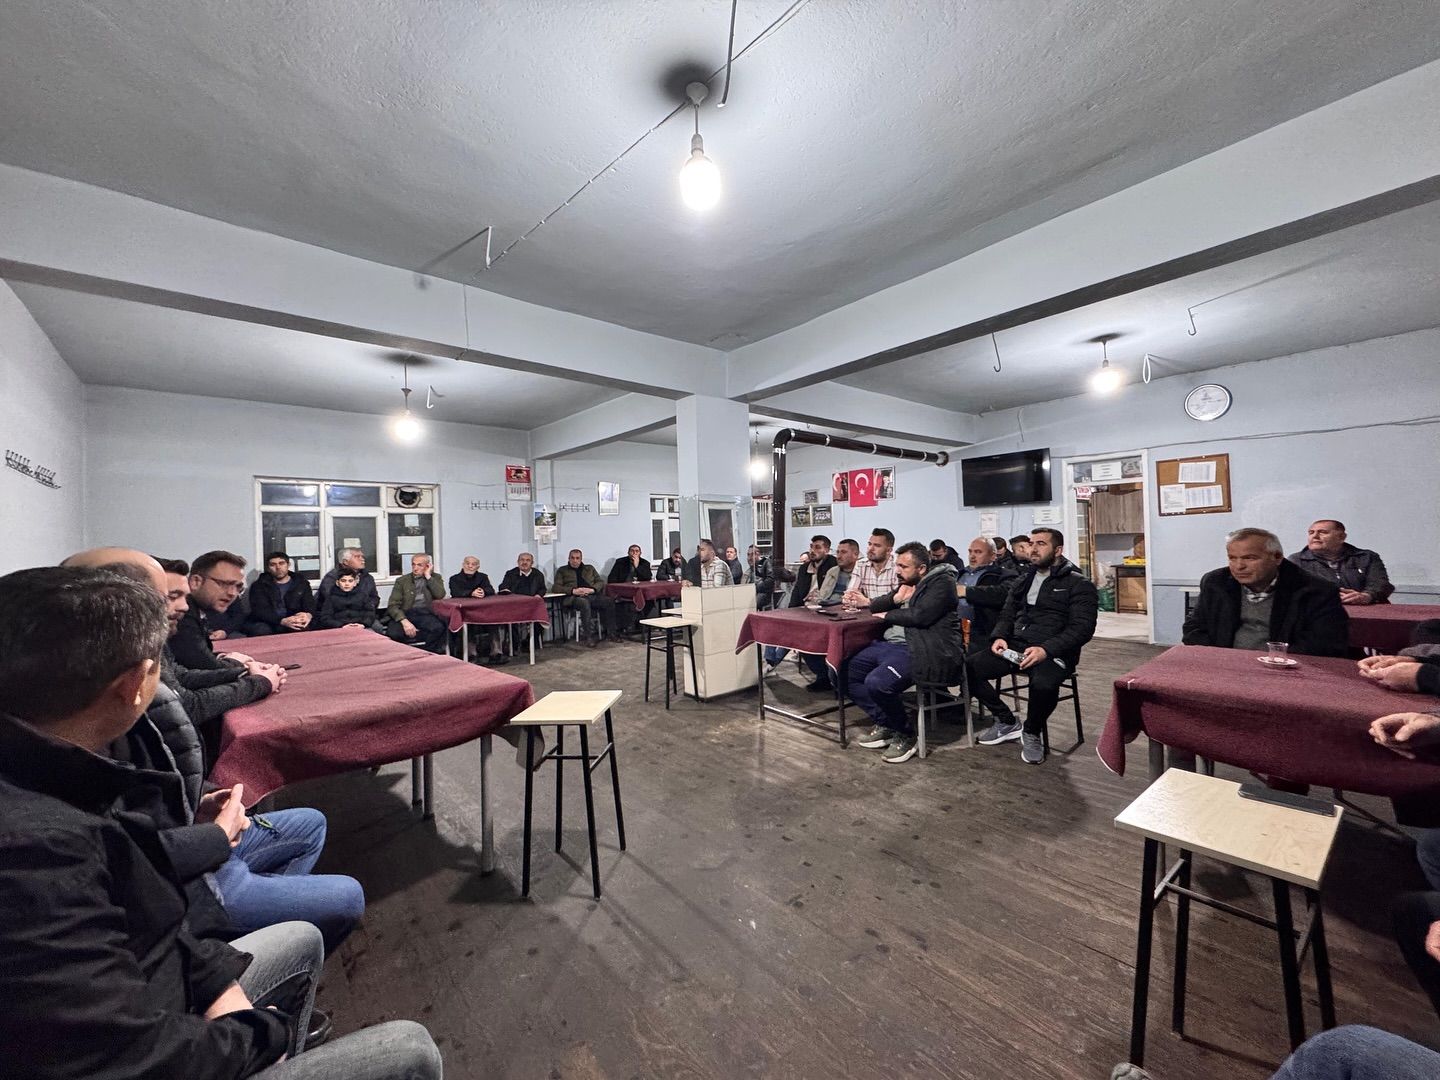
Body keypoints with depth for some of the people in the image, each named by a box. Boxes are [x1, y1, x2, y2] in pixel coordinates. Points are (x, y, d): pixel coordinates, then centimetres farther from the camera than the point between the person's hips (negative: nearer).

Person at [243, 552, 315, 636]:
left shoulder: (302, 583, 13)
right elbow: (260, 610, -8)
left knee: (304, 629, -34)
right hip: (267, 624, 0)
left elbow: (310, 605, 1)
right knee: (261, 630, -35)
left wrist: (308, 615, -27)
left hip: (295, 625, 0)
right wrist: (283, 621, -29)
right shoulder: (259, 586, 7)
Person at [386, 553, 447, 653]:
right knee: (394, 633, -32)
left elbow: (440, 596, -5)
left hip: (426, 614, 0)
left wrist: (428, 576, -2)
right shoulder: (402, 581, 12)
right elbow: (393, 606, 0)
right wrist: (404, 621, -18)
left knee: (439, 628, -33)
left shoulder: (435, 578, 14)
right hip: (406, 614, 0)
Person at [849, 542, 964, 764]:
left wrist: (887, 616, -2)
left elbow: (920, 616, -19)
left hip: (921, 649, -9)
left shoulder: (941, 582, -5)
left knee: (877, 682, -30)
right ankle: (885, 724, 9)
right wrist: (896, 598, -3)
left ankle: (905, 733, -3)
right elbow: (876, 607, 19)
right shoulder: (906, 582, 20)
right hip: (891, 644, 9)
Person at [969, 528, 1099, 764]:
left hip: (1053, 652, -5)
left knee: (1043, 684, -38)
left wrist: (1046, 649, -26)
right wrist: (999, 637, -4)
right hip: (1015, 646, 6)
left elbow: (1082, 628, -11)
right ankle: (1007, 722, 7)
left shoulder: (1079, 584, 0)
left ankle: (1032, 732, -3)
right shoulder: (1023, 579, 18)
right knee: (969, 668, -17)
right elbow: (1007, 614, 19)